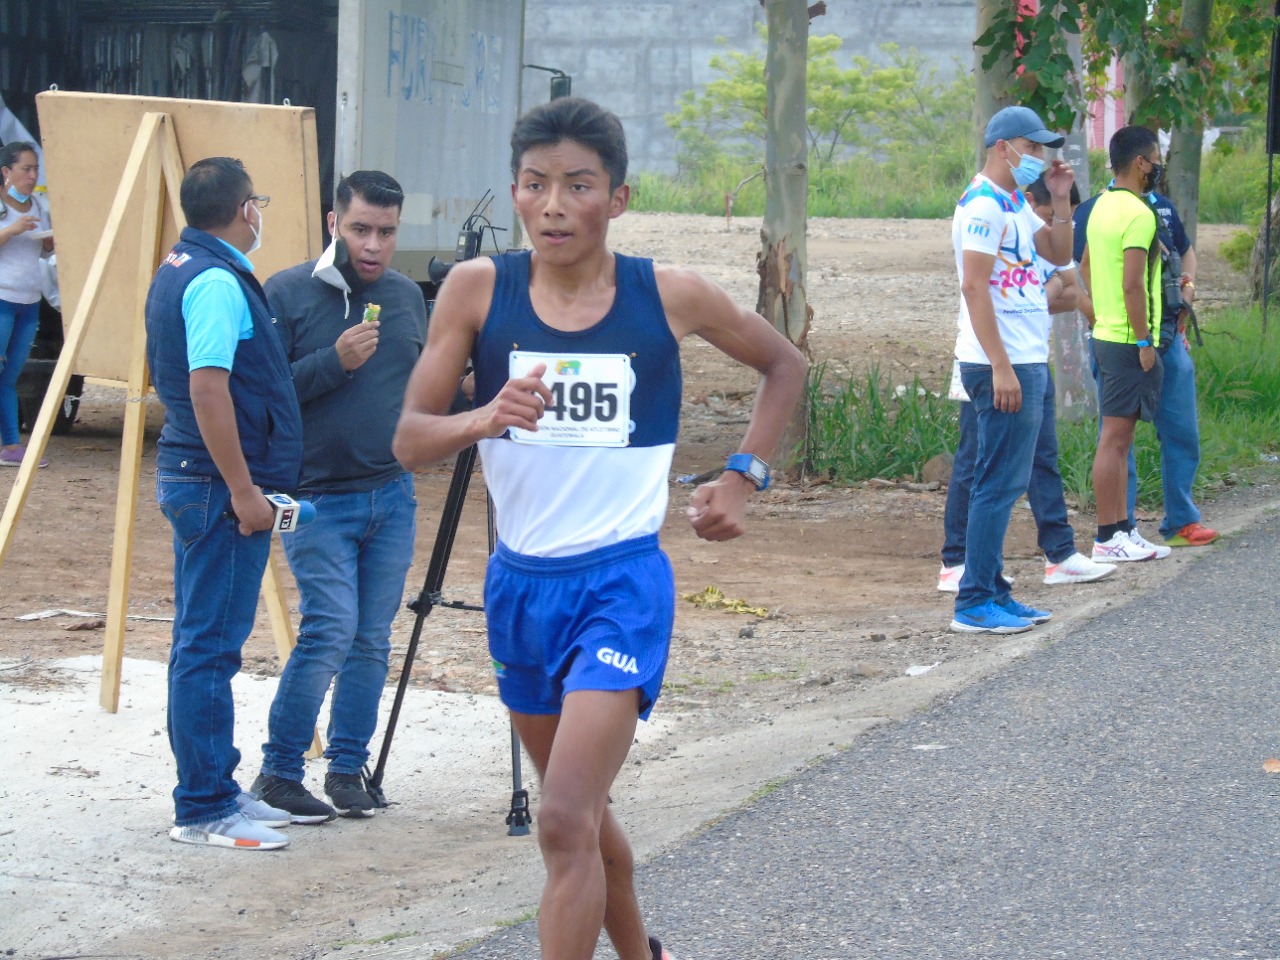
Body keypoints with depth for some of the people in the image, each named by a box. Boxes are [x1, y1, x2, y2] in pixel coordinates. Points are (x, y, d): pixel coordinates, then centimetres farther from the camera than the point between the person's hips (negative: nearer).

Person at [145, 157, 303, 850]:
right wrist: (242, 489, -21)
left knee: (205, 643, 14)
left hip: (192, 477, 11)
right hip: (219, 483, -11)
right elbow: (208, 390, -24)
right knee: (209, 645, -7)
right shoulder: (218, 282, -17)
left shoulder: (180, 269, 15)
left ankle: (214, 790, 22)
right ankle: (204, 811, -4)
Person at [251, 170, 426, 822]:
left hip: (392, 497, 5)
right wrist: (335, 362, -22)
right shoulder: (287, 295, -7)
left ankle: (347, 768, 17)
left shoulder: (408, 297, 10)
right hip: (318, 499, -5)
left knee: (373, 639, 6)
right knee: (330, 630, -13)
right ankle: (279, 771, -1)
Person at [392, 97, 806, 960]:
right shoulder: (480, 289, -5)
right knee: (581, 809, 20)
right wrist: (485, 419, -27)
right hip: (520, 581, 4)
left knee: (565, 822, -17)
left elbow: (785, 365, 12)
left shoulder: (669, 297, -7)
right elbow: (409, 440, -8)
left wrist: (745, 476, 2)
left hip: (621, 581, -4)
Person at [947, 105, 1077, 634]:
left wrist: (1060, 199, 8)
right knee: (998, 483, -9)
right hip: (1003, 366, -10)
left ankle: (994, 592, 18)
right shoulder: (984, 205, -13)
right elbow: (974, 287, -20)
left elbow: (1060, 254, 22)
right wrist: (1001, 368, -23)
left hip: (1026, 362, 10)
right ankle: (975, 604, -8)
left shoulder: (1016, 205, 17)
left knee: (1004, 482, 13)